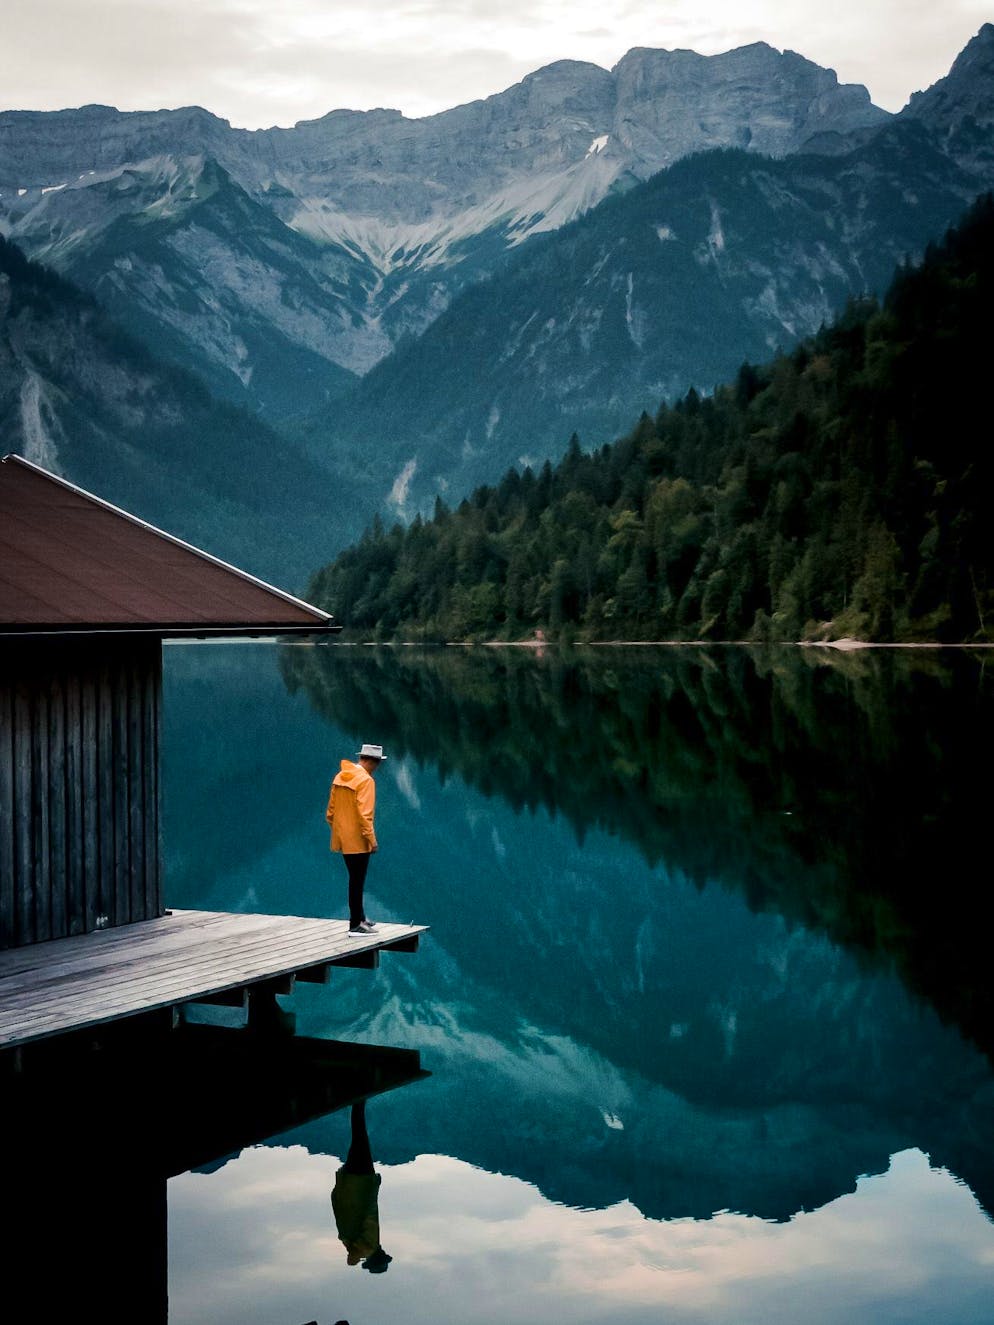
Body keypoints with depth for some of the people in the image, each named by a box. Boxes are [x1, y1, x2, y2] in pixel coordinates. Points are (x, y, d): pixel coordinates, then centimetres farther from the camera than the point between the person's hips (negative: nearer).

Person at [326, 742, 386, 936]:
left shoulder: (340, 777, 8)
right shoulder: (365, 780, -17)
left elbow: (330, 811, 13)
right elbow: (364, 814, -22)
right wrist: (371, 839, -18)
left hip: (342, 838, 8)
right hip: (357, 840, -8)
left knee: (356, 880, 20)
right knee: (357, 882, -1)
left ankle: (360, 917, 30)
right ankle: (356, 926, 5)